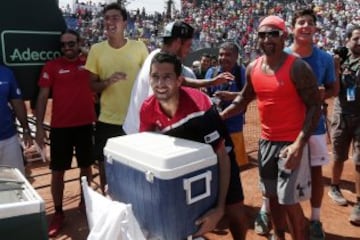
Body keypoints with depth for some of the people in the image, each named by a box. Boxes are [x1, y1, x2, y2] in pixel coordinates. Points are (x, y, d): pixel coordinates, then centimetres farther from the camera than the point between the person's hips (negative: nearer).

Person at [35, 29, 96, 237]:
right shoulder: (51, 66, -2)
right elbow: (43, 97, -2)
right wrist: (39, 127, -8)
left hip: (86, 124, 2)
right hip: (60, 126, -1)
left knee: (86, 166, 14)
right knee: (58, 171, 5)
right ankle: (58, 213, 19)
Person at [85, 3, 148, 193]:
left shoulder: (139, 47, -2)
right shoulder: (96, 49, -1)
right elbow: (91, 85, 3)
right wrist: (108, 81, -18)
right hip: (107, 120, 1)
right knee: (105, 167, 10)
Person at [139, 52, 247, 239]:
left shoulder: (199, 107, -39)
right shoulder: (147, 109, -23)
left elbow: (222, 156, -33)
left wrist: (220, 208, -37)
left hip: (217, 157, -3)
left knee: (233, 209, 4)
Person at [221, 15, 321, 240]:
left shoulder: (297, 68, -14)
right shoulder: (253, 68, 4)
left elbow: (315, 106, -14)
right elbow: (245, 98, 17)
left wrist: (299, 144, -24)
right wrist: (220, 116, 3)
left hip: (292, 142, -6)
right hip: (266, 141, 6)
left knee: (289, 201, -2)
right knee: (272, 195, 18)